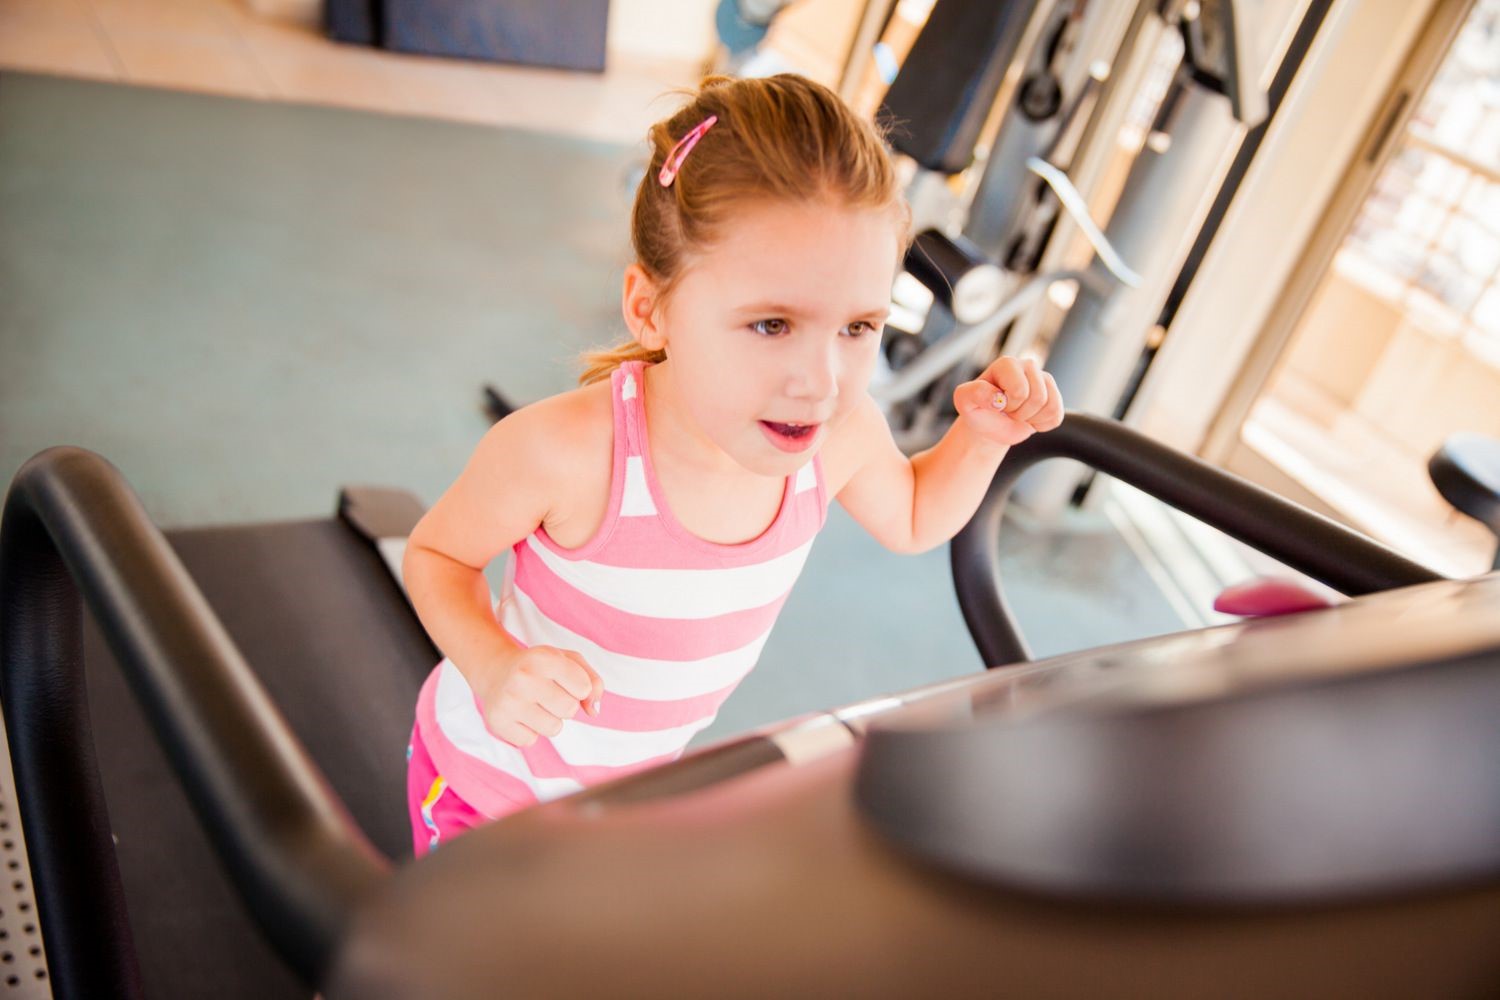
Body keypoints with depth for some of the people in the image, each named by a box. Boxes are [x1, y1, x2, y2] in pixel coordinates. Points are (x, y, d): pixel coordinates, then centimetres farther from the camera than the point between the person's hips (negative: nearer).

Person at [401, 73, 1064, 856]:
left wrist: (983, 437, -17)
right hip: (488, 780, -4)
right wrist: (494, 666, -37)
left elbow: (911, 519, 1)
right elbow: (435, 553, -18)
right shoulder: (567, 451, -38)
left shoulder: (842, 433, -23)